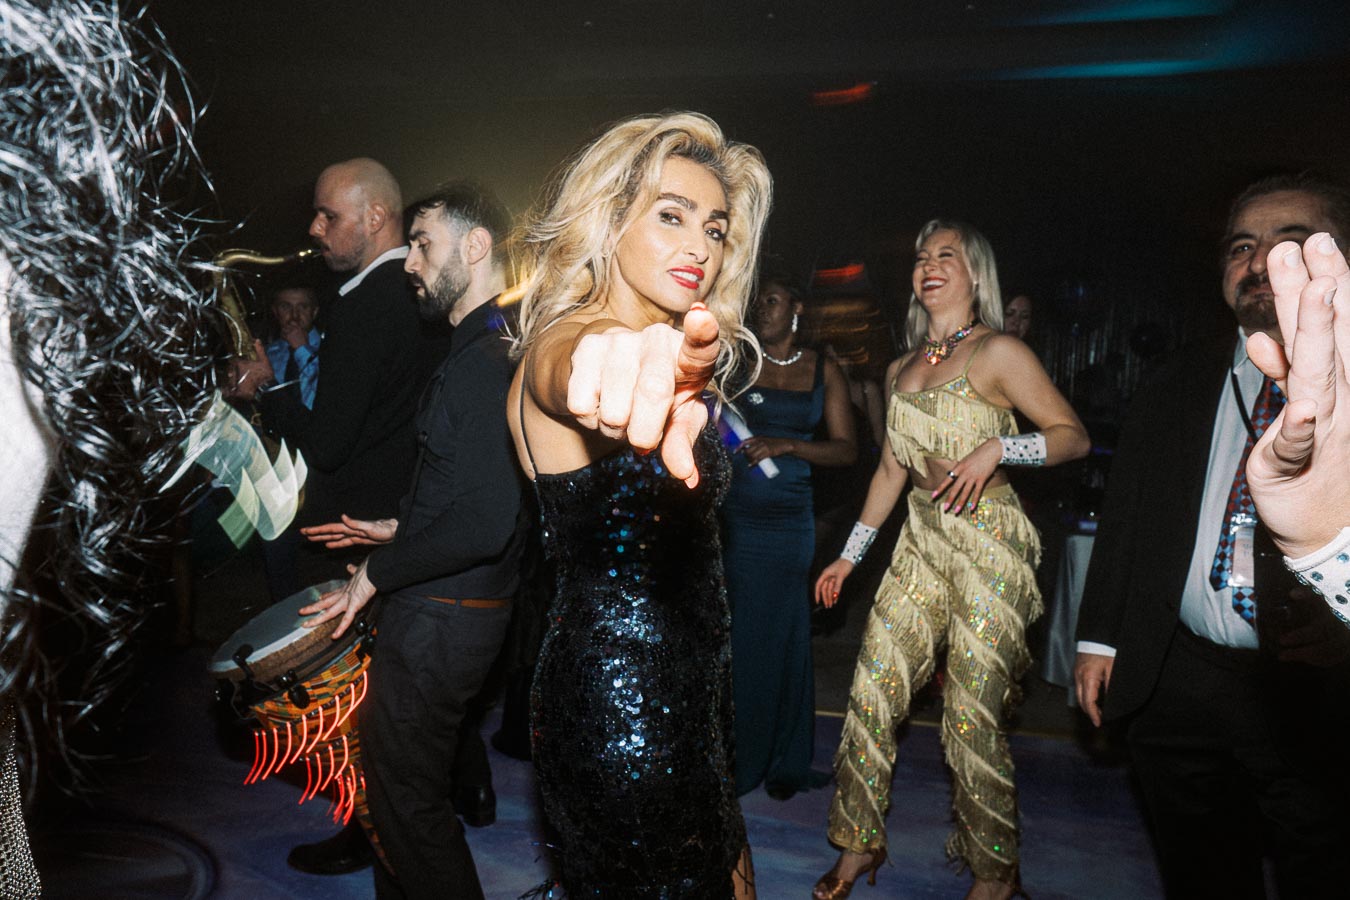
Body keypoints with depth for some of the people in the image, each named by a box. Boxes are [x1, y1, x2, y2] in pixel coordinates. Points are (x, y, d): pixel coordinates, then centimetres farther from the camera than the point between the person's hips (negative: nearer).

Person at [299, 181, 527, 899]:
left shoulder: (487, 361, -22)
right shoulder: (489, 349, 12)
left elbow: (487, 523, -29)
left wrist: (378, 572, -16)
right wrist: (400, 530, 15)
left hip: (438, 619, -10)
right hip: (450, 613, 10)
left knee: (406, 797, 6)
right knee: (400, 778, 25)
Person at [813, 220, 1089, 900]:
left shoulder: (998, 353, -6)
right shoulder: (899, 370, 13)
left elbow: (1074, 435, -6)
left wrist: (996, 447, -23)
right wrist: (850, 554, 21)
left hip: (989, 544, -6)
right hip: (921, 542, 6)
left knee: (971, 718, -2)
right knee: (871, 693, 4)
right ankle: (861, 844, 22)